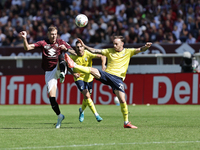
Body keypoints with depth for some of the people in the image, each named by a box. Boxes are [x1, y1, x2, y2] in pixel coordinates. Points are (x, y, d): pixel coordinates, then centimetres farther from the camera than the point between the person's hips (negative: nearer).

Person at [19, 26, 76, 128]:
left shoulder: (61, 42, 7)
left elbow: (74, 53, 0)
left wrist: (66, 48, -19)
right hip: (49, 72, 1)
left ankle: (62, 75, -57)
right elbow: (27, 48, -2)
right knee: (51, 96, -6)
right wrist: (24, 39, -19)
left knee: (61, 57, -33)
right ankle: (59, 116, 11)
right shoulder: (43, 43, 6)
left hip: (58, 69, -1)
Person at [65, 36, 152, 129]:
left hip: (118, 78, -2)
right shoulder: (110, 51, 13)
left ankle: (126, 123, -1)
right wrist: (84, 46, 2)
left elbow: (139, 50, -5)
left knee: (122, 100, -12)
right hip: (107, 75, 2)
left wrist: (145, 47, -26)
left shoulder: (128, 52, 8)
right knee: (92, 70, -25)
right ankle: (73, 65, -31)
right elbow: (95, 51, 13)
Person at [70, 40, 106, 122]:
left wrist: (103, 65, -41)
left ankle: (82, 110, 48)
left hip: (89, 78, 2)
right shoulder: (73, 56, -16)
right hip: (79, 78, -2)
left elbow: (102, 56, -23)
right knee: (86, 95, -21)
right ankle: (96, 115, -20)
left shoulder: (88, 54, -18)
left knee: (87, 97, 15)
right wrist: (73, 74, -14)